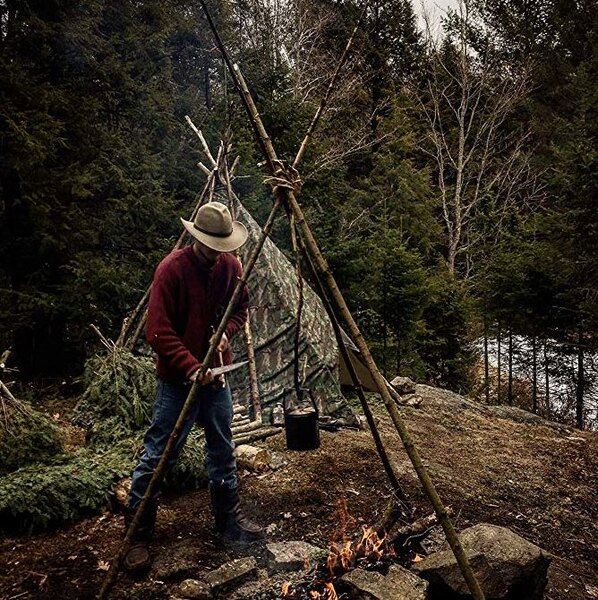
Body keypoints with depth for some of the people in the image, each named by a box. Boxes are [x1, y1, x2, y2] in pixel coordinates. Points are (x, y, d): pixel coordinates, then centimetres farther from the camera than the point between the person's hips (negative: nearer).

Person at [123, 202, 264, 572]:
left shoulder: (230, 266, 0)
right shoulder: (172, 268, -17)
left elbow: (241, 307, 14)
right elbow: (158, 332, -19)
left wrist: (227, 331, -7)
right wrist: (191, 368, -27)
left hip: (216, 375, 6)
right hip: (178, 379, -5)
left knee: (223, 451, 14)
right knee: (157, 457, 1)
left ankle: (230, 521, 30)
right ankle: (137, 536, 16)